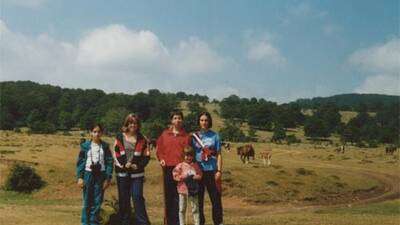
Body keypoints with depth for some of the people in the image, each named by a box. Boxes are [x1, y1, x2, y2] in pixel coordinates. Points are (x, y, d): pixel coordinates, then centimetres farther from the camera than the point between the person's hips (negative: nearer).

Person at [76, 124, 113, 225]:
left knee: (97, 201, 4)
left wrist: (108, 178, -3)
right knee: (87, 201, 3)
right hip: (88, 175, -1)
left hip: (100, 176, 1)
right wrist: (80, 177, -5)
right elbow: (80, 162, 1)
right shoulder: (85, 145, 0)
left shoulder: (105, 146, 2)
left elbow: (109, 162, 2)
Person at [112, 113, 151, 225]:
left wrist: (138, 165, -11)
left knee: (137, 197, -7)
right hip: (122, 173, 1)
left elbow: (146, 156, 4)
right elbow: (115, 153, 1)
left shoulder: (142, 139, 4)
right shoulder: (120, 137, 4)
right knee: (123, 198, 8)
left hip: (137, 174, -1)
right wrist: (124, 164, -12)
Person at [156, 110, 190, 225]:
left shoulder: (185, 136, 6)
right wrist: (161, 159, -3)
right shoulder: (165, 134, 11)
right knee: (168, 195, 7)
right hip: (168, 168, 2)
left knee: (179, 195, -2)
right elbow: (159, 149, 13)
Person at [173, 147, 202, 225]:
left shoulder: (195, 165, 4)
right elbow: (175, 175, -6)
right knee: (182, 209, 8)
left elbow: (199, 175, 2)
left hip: (193, 189, 1)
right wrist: (184, 178, -17)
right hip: (183, 189, -1)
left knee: (195, 208, 6)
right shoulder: (180, 165, -1)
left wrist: (193, 177, -15)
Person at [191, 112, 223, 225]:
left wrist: (219, 170, -5)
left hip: (212, 170, -1)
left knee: (216, 198, 1)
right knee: (198, 199, 7)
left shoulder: (214, 136, 4)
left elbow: (218, 155, 3)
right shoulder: (194, 136, 5)